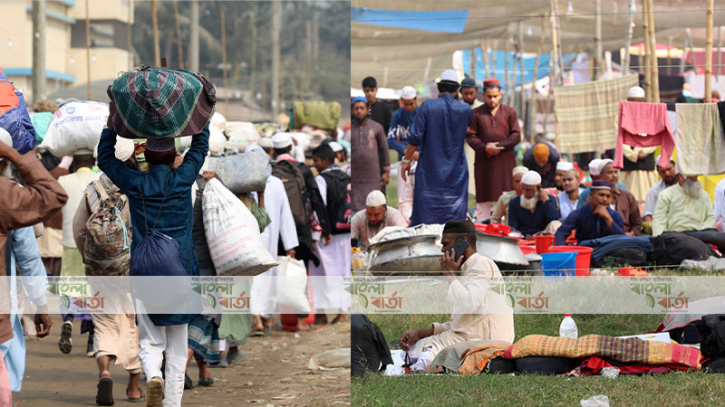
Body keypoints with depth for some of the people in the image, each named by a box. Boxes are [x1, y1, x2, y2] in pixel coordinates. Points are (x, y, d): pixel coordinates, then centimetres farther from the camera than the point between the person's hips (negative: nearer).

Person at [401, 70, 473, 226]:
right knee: (455, 215, 4)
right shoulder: (465, 109, -1)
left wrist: (406, 160, -1)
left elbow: (415, 138, -10)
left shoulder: (427, 106, -8)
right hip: (456, 172, 1)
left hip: (430, 170, -1)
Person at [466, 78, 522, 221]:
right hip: (483, 161, 0)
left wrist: (498, 146, -11)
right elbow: (470, 137, 1)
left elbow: (516, 136, 1)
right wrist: (485, 148, -15)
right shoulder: (476, 114, 6)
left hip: (506, 161, 0)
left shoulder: (509, 112, 8)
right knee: (483, 198, 1)